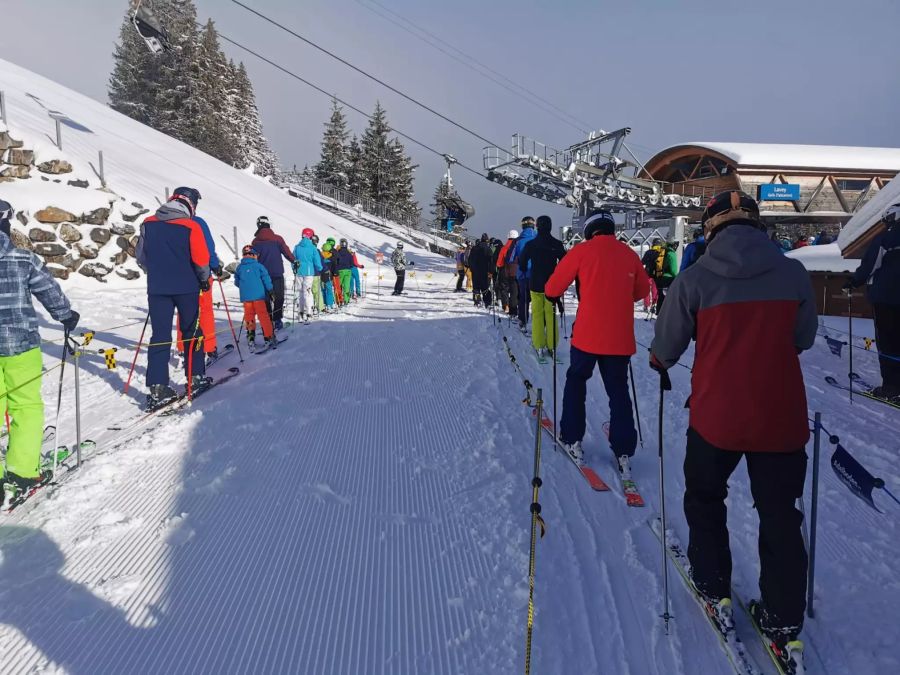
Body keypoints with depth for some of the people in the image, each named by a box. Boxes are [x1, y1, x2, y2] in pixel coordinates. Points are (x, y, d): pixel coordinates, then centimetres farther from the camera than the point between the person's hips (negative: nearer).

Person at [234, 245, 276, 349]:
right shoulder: (258, 266, -4)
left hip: (245, 296, 3)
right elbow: (266, 278, -4)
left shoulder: (239, 267, 7)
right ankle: (268, 337, 0)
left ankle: (251, 336, 7)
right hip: (258, 295, -3)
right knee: (263, 315, 1)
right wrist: (271, 289, 7)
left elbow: (237, 282, 15)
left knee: (249, 315, 13)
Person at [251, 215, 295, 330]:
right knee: (278, 297, 5)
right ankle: (277, 320, -1)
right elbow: (286, 252, -4)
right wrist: (294, 261, 9)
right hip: (277, 273, -2)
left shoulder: (256, 241, 3)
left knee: (266, 298, 8)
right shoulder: (277, 239, -4)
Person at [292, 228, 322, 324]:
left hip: (299, 273, 4)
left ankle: (301, 313, 18)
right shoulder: (312, 247, -5)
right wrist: (320, 269, 16)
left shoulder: (297, 247, 4)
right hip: (309, 272, -4)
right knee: (307, 292, -6)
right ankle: (306, 315, -14)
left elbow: (293, 260, 9)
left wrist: (295, 269, 23)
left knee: (301, 292, 13)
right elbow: (317, 261, -2)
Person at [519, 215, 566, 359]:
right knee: (551, 315, 7)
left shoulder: (531, 244, -7)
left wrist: (527, 272, 23)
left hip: (535, 284, -1)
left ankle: (539, 347, 4)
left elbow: (522, 261, 4)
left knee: (537, 315, 5)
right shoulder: (557, 244, -6)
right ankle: (552, 346, 8)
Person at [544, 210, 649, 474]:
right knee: (619, 392, 12)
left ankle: (572, 439, 20)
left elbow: (553, 288, -3)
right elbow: (641, 291, 16)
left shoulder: (582, 251, -5)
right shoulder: (629, 254, 4)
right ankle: (623, 453, 11)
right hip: (620, 339, 3)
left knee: (576, 382, 18)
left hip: (587, 335, -2)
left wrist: (552, 295, 18)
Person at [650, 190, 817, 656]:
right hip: (782, 417, 2)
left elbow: (667, 345, -3)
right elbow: (804, 338, 9)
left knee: (704, 498, 23)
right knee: (780, 516, 18)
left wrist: (659, 360, 20)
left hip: (716, 416, -2)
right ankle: (783, 622, 25)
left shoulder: (694, 278, -11)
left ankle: (714, 589, 32)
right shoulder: (793, 273, -4)